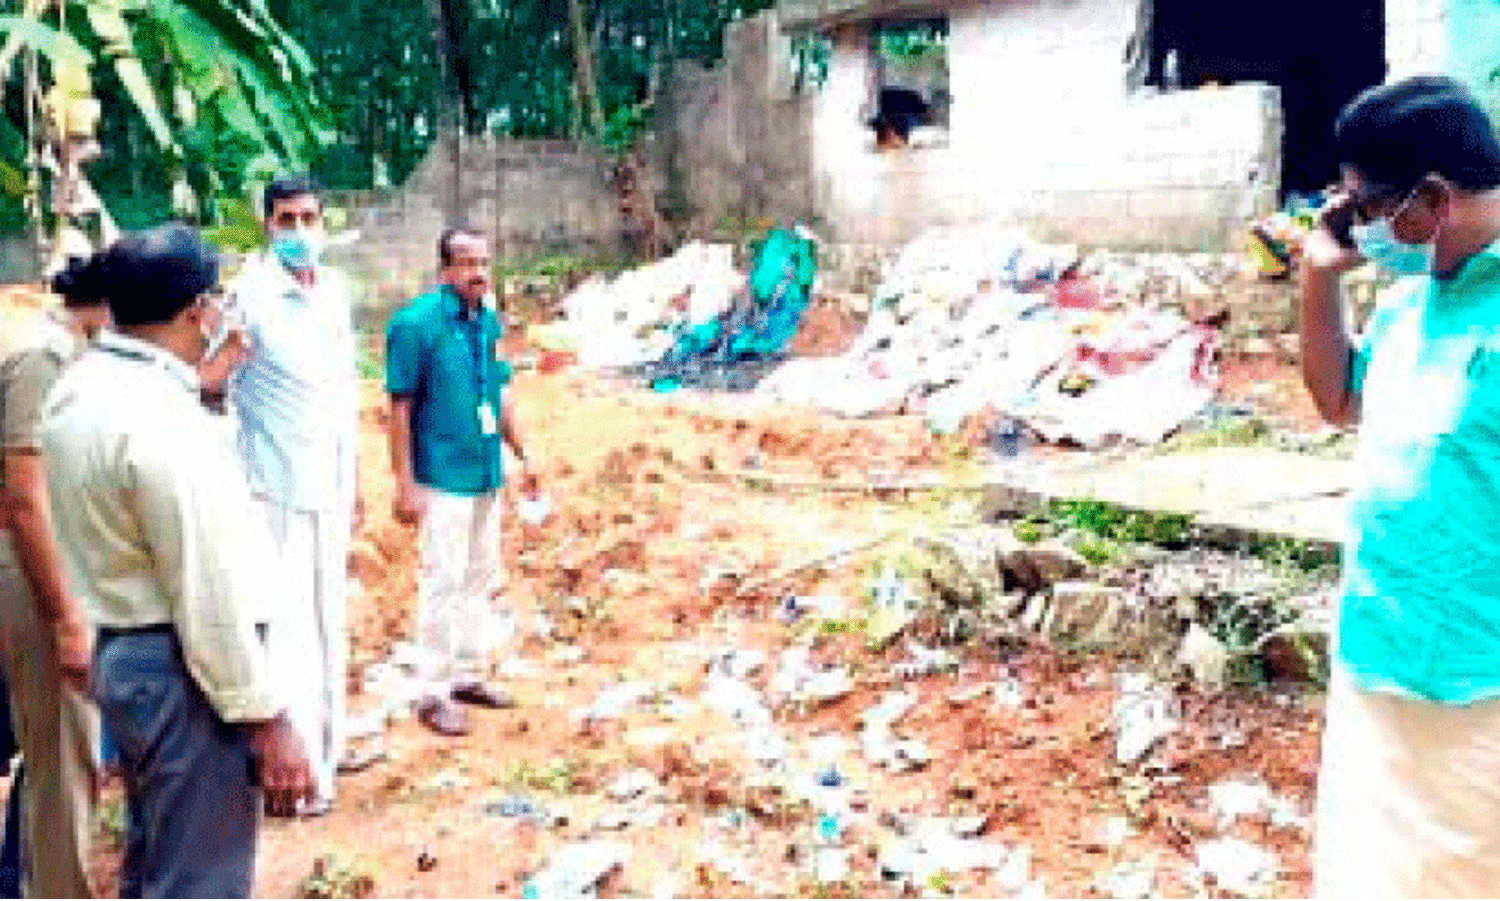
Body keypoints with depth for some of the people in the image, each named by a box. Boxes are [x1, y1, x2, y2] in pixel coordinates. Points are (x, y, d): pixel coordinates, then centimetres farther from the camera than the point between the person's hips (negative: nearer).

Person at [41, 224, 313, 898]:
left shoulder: (77, 388, 5)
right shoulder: (163, 420, -24)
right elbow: (209, 592, -23)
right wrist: (266, 719, -19)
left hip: (122, 653, 10)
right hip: (183, 671, -10)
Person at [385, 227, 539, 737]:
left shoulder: (488, 321, 6)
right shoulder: (416, 323, -13)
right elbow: (400, 407, -13)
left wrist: (521, 456, 17)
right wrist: (405, 484, -15)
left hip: (487, 475, 7)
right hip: (443, 480, -7)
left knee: (484, 580, 15)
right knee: (443, 584, -1)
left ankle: (470, 674, 30)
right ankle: (435, 694, 11)